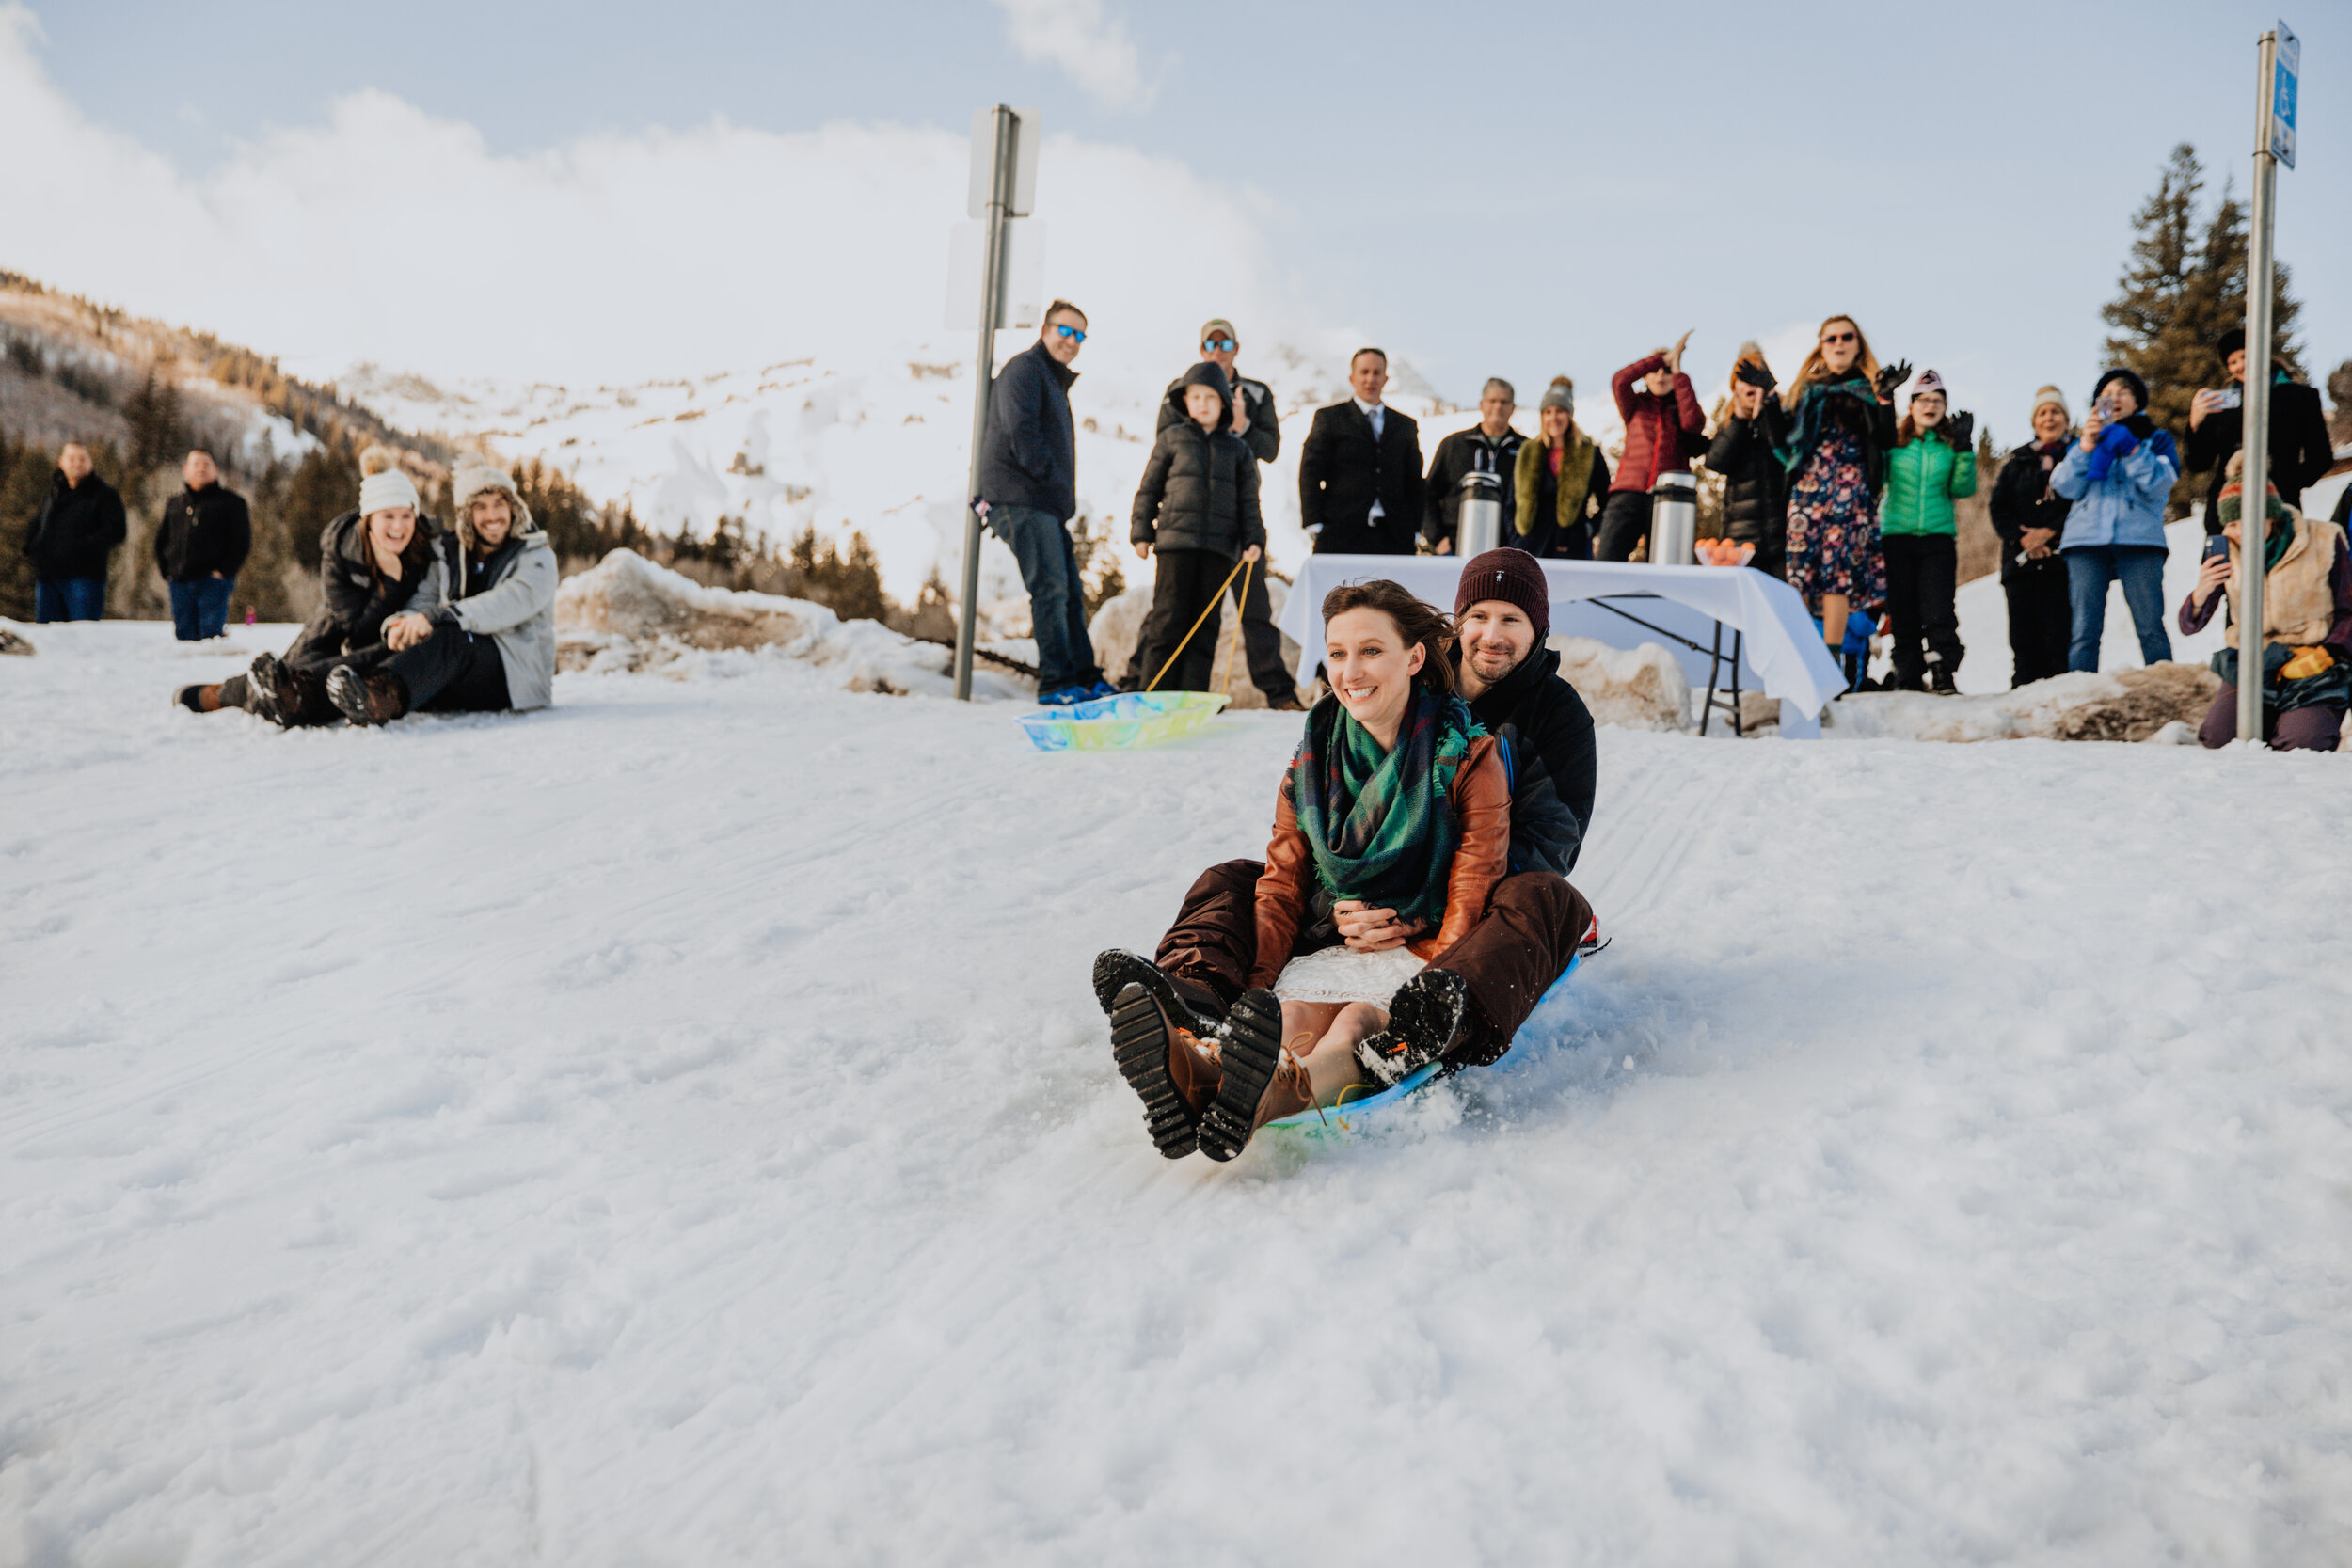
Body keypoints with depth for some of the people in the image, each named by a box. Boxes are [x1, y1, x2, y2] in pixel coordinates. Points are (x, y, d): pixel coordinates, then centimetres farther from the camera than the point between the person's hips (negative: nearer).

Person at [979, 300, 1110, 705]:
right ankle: (1056, 684, -12)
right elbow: (1020, 433, -18)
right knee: (1050, 588, -13)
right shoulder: (1024, 369, -5)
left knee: (1070, 592, 11)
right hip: (1021, 500, -10)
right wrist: (1052, 479, -16)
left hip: (1048, 505, 10)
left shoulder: (1055, 380, 26)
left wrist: (1064, 502, 15)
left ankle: (1085, 679, 16)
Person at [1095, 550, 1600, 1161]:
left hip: (1479, 915, -3)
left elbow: (1545, 847, -11)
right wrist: (1337, 904, -17)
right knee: (1233, 882, -14)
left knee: (1547, 900, -37)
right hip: (1375, 901, 3)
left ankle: (1441, 1027, -69)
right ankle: (1193, 1006, -50)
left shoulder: (1559, 714, 2)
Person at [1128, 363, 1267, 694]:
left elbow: (1248, 501, 13)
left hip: (1218, 545, 2)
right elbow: (1149, 487, 10)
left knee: (1205, 622, 3)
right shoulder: (1171, 438, 9)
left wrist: (1254, 540, 1)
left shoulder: (1238, 449, 13)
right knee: (1168, 617, -5)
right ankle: (1156, 692, -1)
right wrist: (1141, 532, 5)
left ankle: (1193, 693, 7)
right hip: (1175, 541, -2)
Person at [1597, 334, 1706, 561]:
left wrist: (1677, 370, 3)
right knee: (1606, 563, -18)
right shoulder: (1636, 406, 22)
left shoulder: (1681, 408, 21)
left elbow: (1693, 422, -3)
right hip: (1629, 493, 0)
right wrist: (1663, 358, 4)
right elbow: (1620, 380, 3)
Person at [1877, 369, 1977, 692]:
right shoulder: (1893, 441, 6)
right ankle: (1908, 677, 9)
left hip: (1938, 535, 0)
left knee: (1939, 612, -12)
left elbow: (1963, 489, 3)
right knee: (1903, 614, 2)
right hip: (1897, 533, 0)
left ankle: (1944, 675, -7)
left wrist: (1963, 450, -9)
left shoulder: (1950, 444, 8)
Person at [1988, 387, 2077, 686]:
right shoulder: (2018, 463, 20)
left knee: (2057, 636, -11)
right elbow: (1999, 509, 10)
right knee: (2023, 638, -3)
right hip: (2020, 558, 3)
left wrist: (2050, 533, -12)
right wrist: (2022, 539, -7)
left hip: (2060, 558, -3)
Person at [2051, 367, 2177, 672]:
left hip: (2139, 540, -1)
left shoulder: (2157, 440, 20)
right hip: (2086, 540, 1)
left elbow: (2160, 484, 1)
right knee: (2084, 630, -8)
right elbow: (2065, 487, 6)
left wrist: (2130, 449, -8)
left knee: (2151, 629, -9)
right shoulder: (2083, 444, 24)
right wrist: (2085, 447, -5)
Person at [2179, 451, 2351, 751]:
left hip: (2312, 662, -2)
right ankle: (2268, 723, 12)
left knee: (2302, 743, -27)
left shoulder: (2324, 542, -7)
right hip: (2250, 664, 2)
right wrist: (2200, 594, -25)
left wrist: (2323, 655, -17)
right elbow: (2189, 627, -3)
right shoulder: (2225, 553, -1)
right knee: (2219, 737, -22)